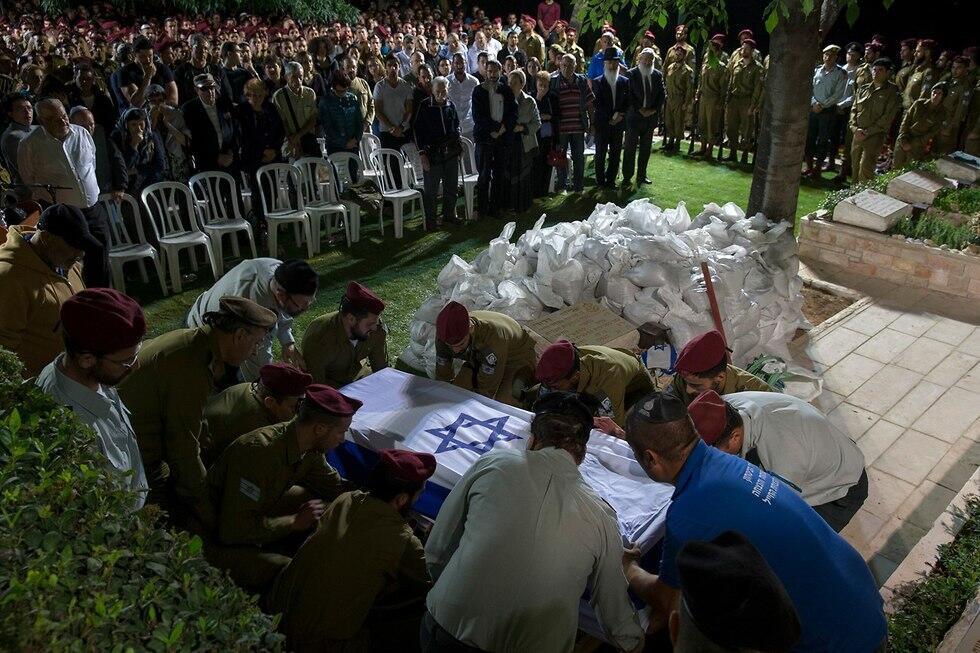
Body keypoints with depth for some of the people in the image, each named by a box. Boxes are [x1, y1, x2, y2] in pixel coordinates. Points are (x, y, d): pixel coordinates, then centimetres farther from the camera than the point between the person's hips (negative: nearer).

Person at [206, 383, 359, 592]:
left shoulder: (310, 449, -9)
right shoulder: (259, 451, -33)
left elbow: (336, 485, 9)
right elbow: (233, 530, -32)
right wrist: (294, 522, -25)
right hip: (220, 541, -8)